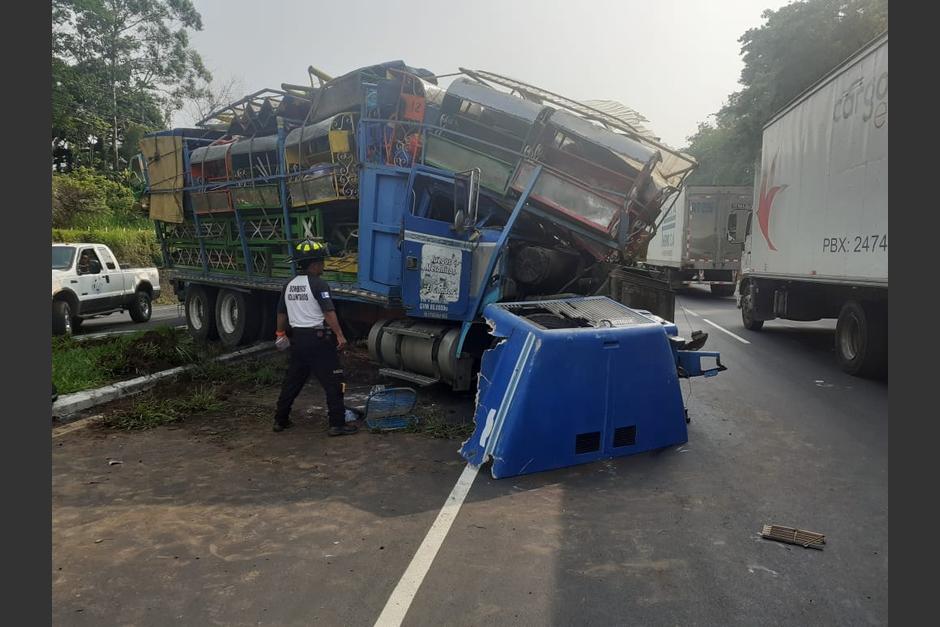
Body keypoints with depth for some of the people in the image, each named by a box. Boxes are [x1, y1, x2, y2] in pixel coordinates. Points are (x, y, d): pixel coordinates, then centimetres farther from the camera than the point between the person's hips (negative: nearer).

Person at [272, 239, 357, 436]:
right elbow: (329, 312, -20)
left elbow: (281, 313, 19)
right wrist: (340, 335, -20)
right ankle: (337, 424, -2)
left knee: (293, 380, 18)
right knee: (333, 382, -2)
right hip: (318, 338, -8)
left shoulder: (289, 285, 11)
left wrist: (280, 334, 31)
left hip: (298, 337, 8)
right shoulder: (318, 284, -13)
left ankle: (280, 420, 25)